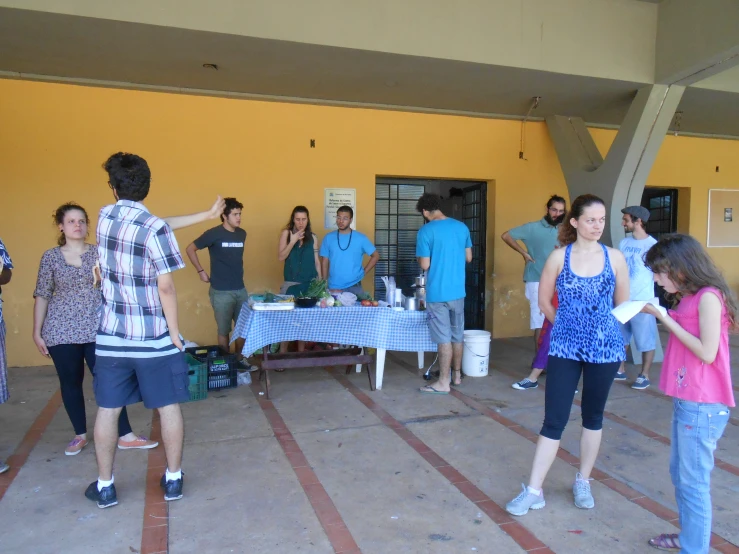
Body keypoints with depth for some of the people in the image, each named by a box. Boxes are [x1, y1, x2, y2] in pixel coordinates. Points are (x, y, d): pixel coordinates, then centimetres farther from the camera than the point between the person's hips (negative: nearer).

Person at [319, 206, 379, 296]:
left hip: (354, 287, 0)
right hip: (334, 288, 1)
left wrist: (364, 272, 0)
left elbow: (375, 255, 8)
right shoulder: (328, 238, 2)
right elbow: (325, 262, 5)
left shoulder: (360, 238, -2)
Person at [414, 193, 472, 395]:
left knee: (444, 338, -1)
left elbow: (425, 265, -13)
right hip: (458, 290, 6)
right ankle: (457, 375, 29)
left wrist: (420, 258, 7)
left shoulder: (426, 231, -12)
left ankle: (443, 383, 7)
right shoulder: (461, 227, 5)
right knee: (458, 335, 16)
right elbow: (468, 258, 11)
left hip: (437, 292, -6)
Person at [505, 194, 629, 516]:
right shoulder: (559, 257, -4)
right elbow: (544, 301, 5)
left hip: (604, 348, 2)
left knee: (593, 417, 14)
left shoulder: (615, 257, 0)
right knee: (554, 419, -1)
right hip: (565, 348, -1)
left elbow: (623, 304, 9)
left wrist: (600, 328, 3)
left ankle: (583, 483, 33)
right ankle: (534, 490, 10)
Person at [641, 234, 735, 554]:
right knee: (680, 475, 20)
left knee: (693, 481, 1)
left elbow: (707, 352, -21)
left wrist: (666, 319, -18)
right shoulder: (688, 298, 11)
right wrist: (661, 315, 5)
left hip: (702, 406, -10)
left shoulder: (708, 297, -16)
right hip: (686, 401, 10)